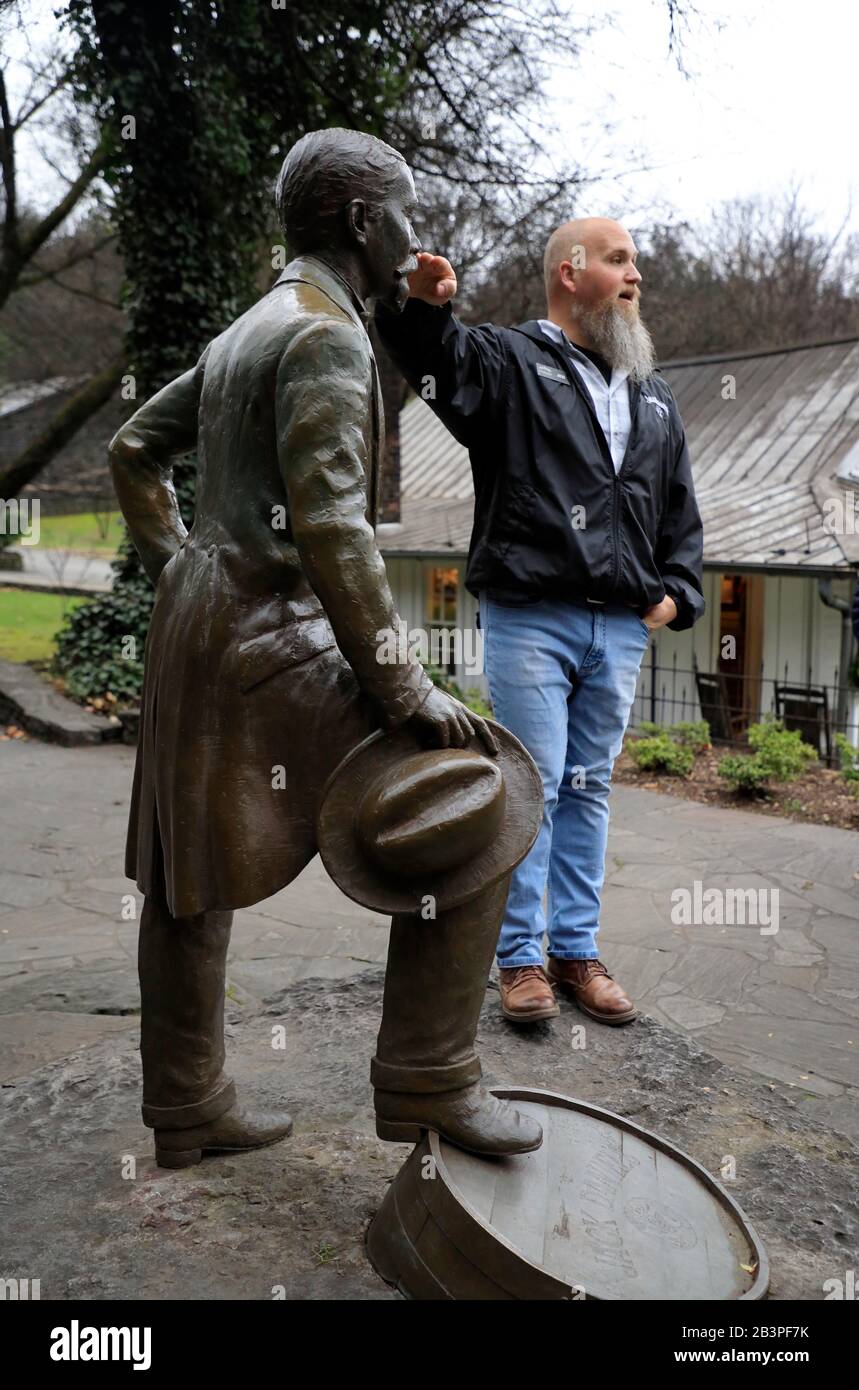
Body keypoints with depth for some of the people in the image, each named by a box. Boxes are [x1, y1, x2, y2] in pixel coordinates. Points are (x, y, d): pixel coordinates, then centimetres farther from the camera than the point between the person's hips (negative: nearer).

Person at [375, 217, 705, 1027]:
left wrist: (677, 592, 7)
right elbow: (438, 358, -19)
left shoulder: (654, 397, 19)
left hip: (620, 629, 6)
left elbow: (681, 512, 21)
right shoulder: (508, 361, 2)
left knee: (589, 791, 11)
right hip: (529, 620, -5)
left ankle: (576, 952, 21)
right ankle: (520, 957, 10)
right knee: (532, 787, -3)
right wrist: (424, 308, -41)